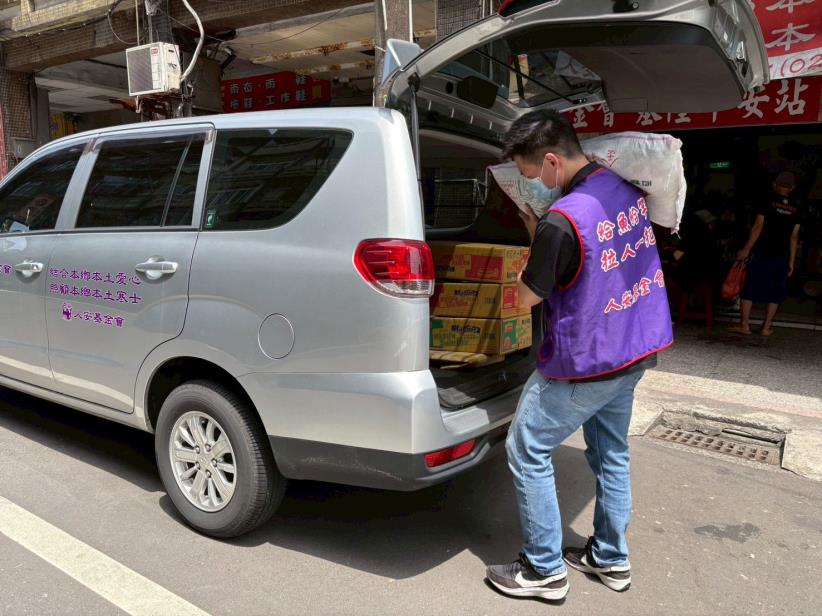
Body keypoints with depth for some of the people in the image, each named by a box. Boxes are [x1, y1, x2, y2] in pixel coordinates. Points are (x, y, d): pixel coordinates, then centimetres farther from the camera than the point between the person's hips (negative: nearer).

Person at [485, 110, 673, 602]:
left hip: (585, 363, -8)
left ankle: (545, 570, 18)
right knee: (612, 452, 21)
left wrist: (534, 232, -4)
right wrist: (542, 232, 6)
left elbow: (527, 296, -14)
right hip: (634, 350, 9)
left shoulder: (562, 220, -27)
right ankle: (612, 559, 35)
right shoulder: (627, 188, -1)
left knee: (527, 453, 6)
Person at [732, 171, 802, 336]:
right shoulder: (796, 208, 6)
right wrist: (791, 261, 8)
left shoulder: (768, 202, -3)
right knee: (775, 293, 9)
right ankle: (766, 327, 10)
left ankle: (744, 324, 5)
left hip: (761, 253, -3)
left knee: (749, 288, 4)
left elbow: (758, 227, -9)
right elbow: (794, 237, 4)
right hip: (781, 256, 3)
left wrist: (746, 249, -5)